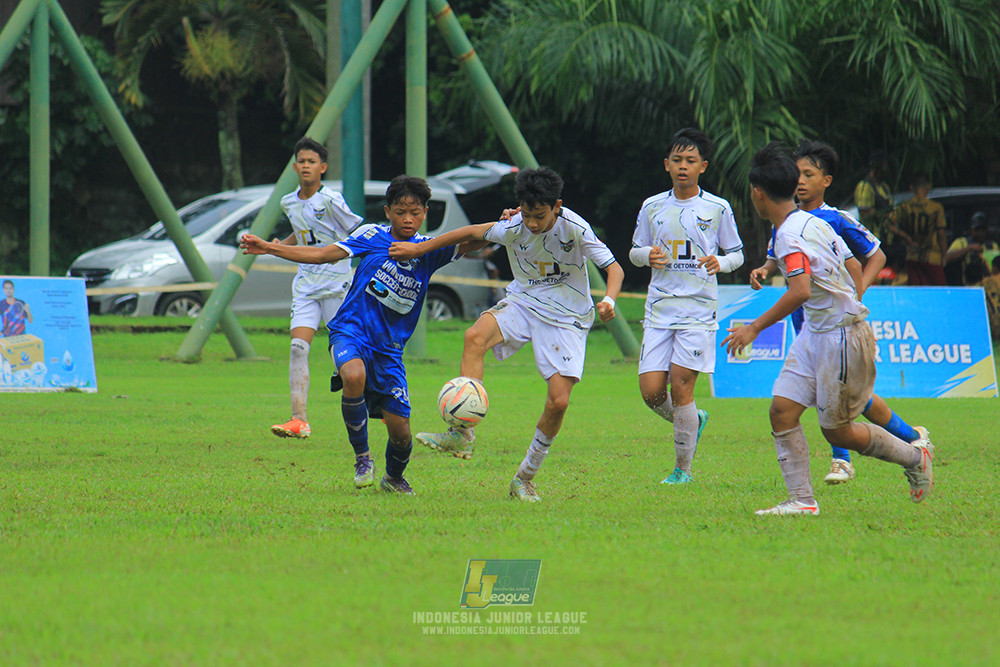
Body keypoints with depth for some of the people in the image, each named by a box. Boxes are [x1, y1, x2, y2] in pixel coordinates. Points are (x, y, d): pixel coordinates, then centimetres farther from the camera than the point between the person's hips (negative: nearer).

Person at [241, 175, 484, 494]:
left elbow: (471, 242, -2)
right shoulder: (373, 236, 0)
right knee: (354, 376, -37)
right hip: (351, 330, -2)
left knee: (400, 431, -3)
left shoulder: (429, 250, 5)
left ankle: (393, 477, 32)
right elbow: (323, 254, -2)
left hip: (389, 346, 3)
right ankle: (362, 457, -17)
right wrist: (269, 248, -7)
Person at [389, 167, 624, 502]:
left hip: (567, 317, -2)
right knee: (475, 336, -29)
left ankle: (526, 477, 9)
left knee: (558, 401, -13)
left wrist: (608, 301, -40)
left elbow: (614, 268, -20)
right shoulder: (513, 228, -14)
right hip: (523, 301, 2)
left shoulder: (575, 229, -21)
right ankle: (462, 436, -31)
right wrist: (420, 248, 6)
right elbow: (473, 233, 2)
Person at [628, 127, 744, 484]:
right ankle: (692, 421, 26)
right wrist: (648, 255, -6)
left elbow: (737, 254, 9)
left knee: (680, 387, -11)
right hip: (659, 309, 3)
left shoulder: (717, 208, 1)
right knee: (651, 391, -5)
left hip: (699, 309, -3)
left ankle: (683, 468, 2)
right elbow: (635, 251, 17)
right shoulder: (652, 207, 8)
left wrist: (720, 262, -13)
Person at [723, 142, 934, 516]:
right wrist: (849, 306, 25)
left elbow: (800, 291, -32)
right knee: (782, 411, 1)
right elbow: (854, 268, 15)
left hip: (842, 336, -9)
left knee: (837, 431, 3)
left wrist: (755, 328, -25)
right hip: (816, 332, 9)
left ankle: (915, 456, 22)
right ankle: (802, 500, 2)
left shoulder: (790, 236, -21)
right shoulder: (812, 222, 8)